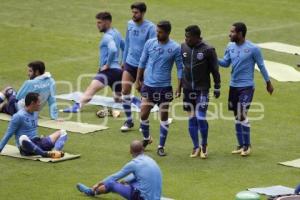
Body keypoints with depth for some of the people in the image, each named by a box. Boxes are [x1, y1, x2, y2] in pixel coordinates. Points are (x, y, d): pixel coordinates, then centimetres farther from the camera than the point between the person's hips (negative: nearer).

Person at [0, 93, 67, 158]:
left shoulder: (35, 113, 12)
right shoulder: (18, 116, -10)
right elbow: (8, 134, -6)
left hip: (37, 143, 8)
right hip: (26, 148, -8)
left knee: (62, 132, 0)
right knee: (23, 138, -42)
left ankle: (55, 151, -31)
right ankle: (46, 154, -41)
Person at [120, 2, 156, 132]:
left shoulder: (150, 27, -14)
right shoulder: (130, 24, 4)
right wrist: (124, 59, 19)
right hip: (130, 63, 5)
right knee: (125, 91, -4)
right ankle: (129, 121, 9)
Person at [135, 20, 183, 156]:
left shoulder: (175, 48, -9)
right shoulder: (150, 43, -1)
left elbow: (180, 68, -3)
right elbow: (142, 63, 9)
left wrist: (179, 87, -7)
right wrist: (138, 80, 10)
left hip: (165, 87, -2)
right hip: (148, 85, 2)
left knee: (164, 117, 3)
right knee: (143, 115, 3)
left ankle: (161, 146, 14)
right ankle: (146, 138, 29)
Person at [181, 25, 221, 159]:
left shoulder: (208, 50, -10)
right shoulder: (183, 48, 3)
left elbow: (215, 70, -3)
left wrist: (217, 88, -1)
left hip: (202, 89, -4)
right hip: (188, 88, 4)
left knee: (201, 118, -9)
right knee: (191, 119, 7)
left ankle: (204, 145, 12)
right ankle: (196, 147, 17)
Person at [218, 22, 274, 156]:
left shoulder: (253, 49, -13)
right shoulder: (230, 47, 3)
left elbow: (261, 66, -3)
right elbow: (225, 63, 11)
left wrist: (268, 82, 5)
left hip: (246, 86, -6)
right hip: (234, 86, 6)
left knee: (242, 115, -12)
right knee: (237, 117, 10)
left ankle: (247, 145, 1)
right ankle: (241, 145, 20)